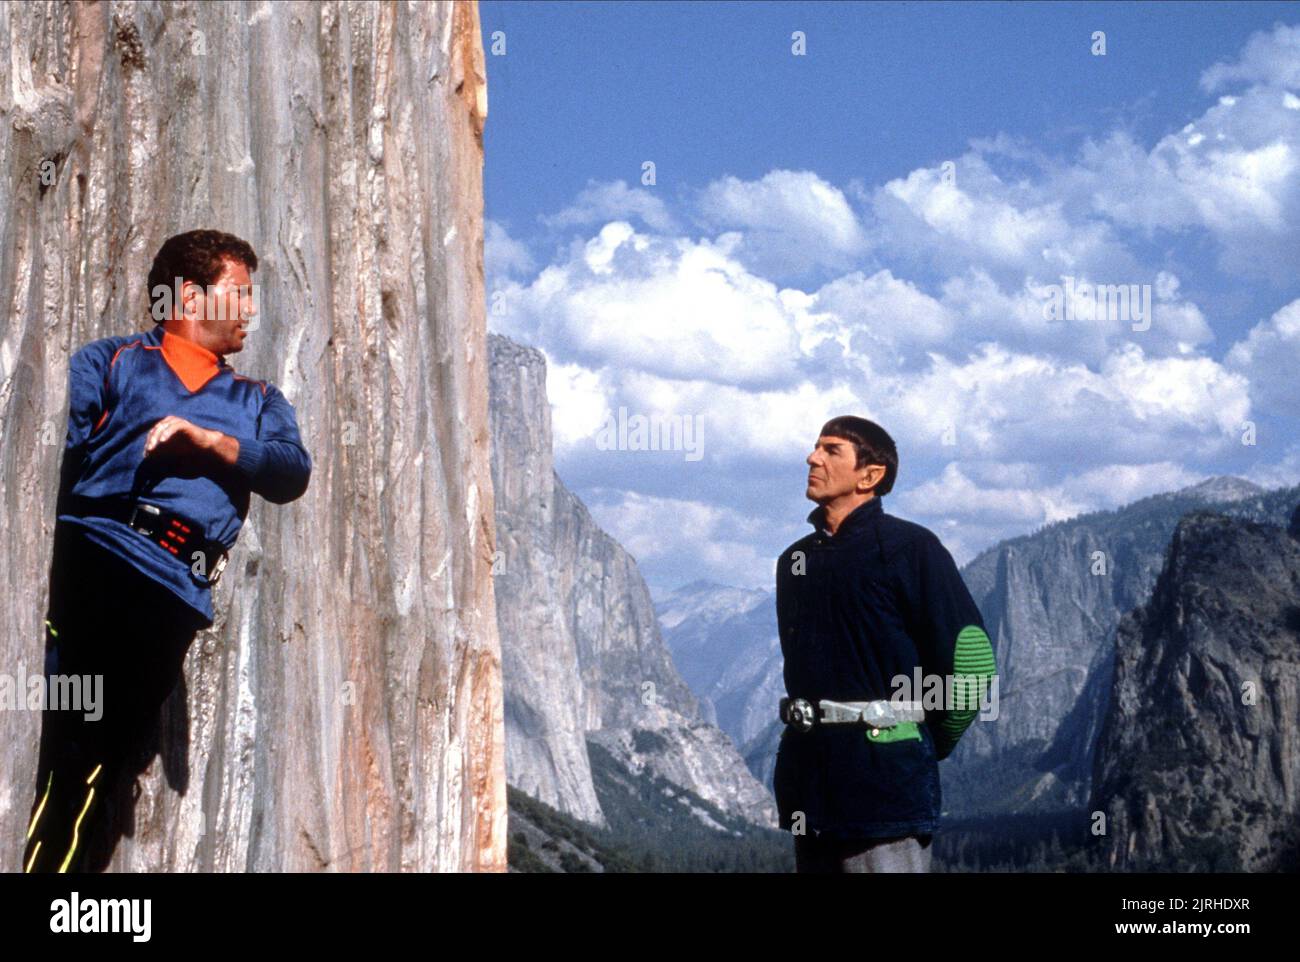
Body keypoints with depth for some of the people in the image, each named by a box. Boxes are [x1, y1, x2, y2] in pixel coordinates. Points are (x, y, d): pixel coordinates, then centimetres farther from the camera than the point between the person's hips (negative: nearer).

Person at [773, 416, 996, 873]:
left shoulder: (908, 547, -6)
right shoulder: (795, 560, 15)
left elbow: (971, 659, -9)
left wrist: (924, 744, 2)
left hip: (884, 783, -7)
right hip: (809, 781, 7)